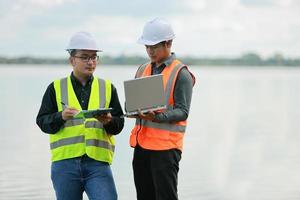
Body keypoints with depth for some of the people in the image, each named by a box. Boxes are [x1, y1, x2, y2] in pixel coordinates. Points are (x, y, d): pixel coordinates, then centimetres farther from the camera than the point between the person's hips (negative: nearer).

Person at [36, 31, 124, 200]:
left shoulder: (108, 88, 12)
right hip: (65, 162, 0)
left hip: (98, 162, 0)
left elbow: (119, 124, 9)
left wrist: (108, 122, -14)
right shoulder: (56, 88, 9)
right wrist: (61, 117, -16)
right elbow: (42, 121, 4)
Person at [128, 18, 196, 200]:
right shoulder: (143, 70, 16)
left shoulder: (181, 74, -5)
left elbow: (182, 111, -12)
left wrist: (157, 117, -29)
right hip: (141, 144, 7)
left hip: (166, 146, -7)